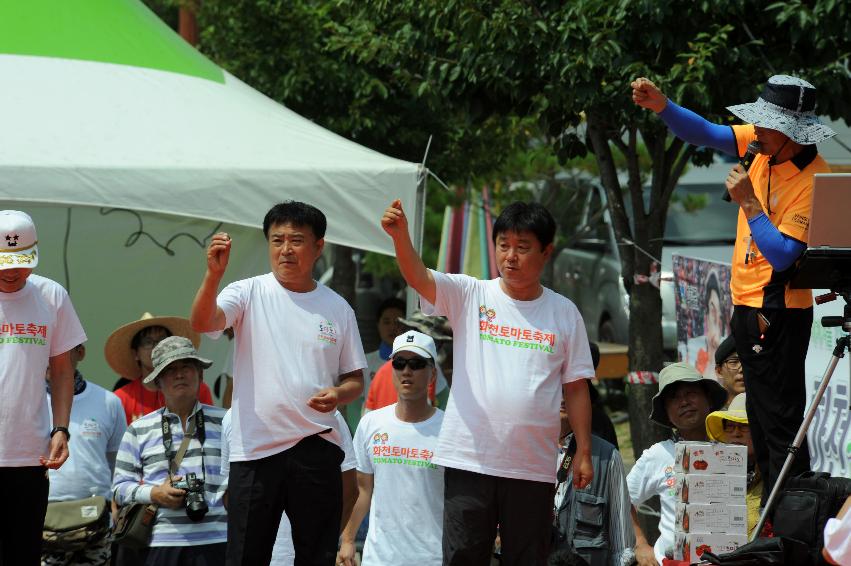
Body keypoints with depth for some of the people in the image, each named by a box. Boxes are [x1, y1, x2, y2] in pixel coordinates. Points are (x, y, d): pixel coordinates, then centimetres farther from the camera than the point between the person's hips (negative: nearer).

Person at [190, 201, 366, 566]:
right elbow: (202, 323, -17)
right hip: (254, 448, -2)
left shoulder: (337, 308, 8)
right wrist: (214, 274, -34)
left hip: (316, 448, 2)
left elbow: (355, 380, 12)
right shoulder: (249, 293, 1)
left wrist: (339, 394, -11)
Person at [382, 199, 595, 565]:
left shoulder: (564, 313, 7)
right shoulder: (470, 296, 3)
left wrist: (584, 452, 4)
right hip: (469, 460, -1)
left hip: (533, 467, 1)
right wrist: (400, 235, -34)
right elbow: (418, 277, -14)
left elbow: (575, 387, 9)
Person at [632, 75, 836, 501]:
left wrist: (748, 202, -22)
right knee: (761, 420, 15)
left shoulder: (813, 181, -21)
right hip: (749, 306, 9)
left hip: (778, 315, -9)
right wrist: (662, 107, -10)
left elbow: (782, 255, -25)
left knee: (780, 422, -9)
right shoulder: (763, 146, 1)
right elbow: (706, 134, 5)